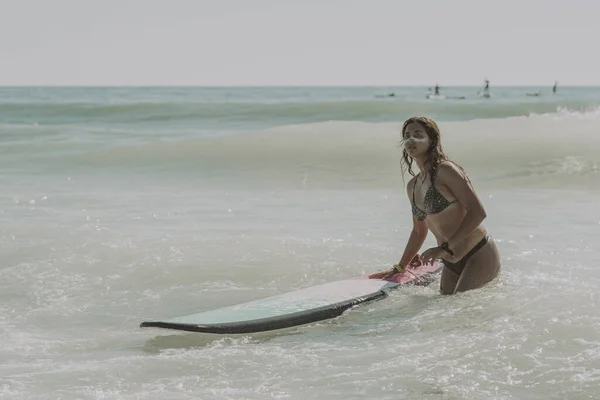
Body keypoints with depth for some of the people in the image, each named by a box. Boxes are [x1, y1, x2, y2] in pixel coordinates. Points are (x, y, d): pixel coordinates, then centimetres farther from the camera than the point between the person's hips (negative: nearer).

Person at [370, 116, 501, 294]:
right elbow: (419, 231, 25)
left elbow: (478, 212, -19)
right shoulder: (412, 186, 12)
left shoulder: (446, 170, -12)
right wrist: (399, 269, 23)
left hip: (480, 255, -8)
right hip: (451, 265, 8)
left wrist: (445, 247, -22)